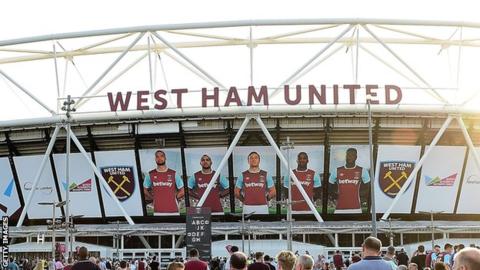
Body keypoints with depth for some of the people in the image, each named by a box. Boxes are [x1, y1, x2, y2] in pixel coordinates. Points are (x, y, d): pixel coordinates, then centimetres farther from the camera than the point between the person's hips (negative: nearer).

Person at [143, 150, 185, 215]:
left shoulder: (174, 174, 7)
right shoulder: (150, 174, 9)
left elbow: (182, 192, 11)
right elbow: (145, 191, 18)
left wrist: (172, 198, 1)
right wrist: (154, 198, 7)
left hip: (173, 211, 0)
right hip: (158, 212, 0)